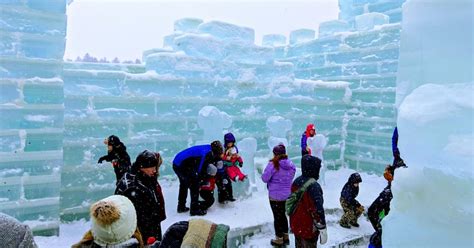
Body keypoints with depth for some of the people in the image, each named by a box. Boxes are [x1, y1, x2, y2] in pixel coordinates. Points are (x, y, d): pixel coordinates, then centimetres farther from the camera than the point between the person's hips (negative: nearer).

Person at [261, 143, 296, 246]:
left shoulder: (273, 164, -20)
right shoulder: (291, 164, -2)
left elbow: (265, 178, -17)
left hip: (275, 195, -6)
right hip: (287, 194, 6)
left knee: (277, 216, 8)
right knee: (283, 215, 22)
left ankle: (279, 239, 20)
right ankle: (286, 236, 33)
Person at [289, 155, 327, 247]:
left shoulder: (296, 182, 3)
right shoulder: (313, 186, -23)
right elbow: (317, 209, -25)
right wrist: (323, 230, -18)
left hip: (296, 226, 8)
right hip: (309, 229, -8)